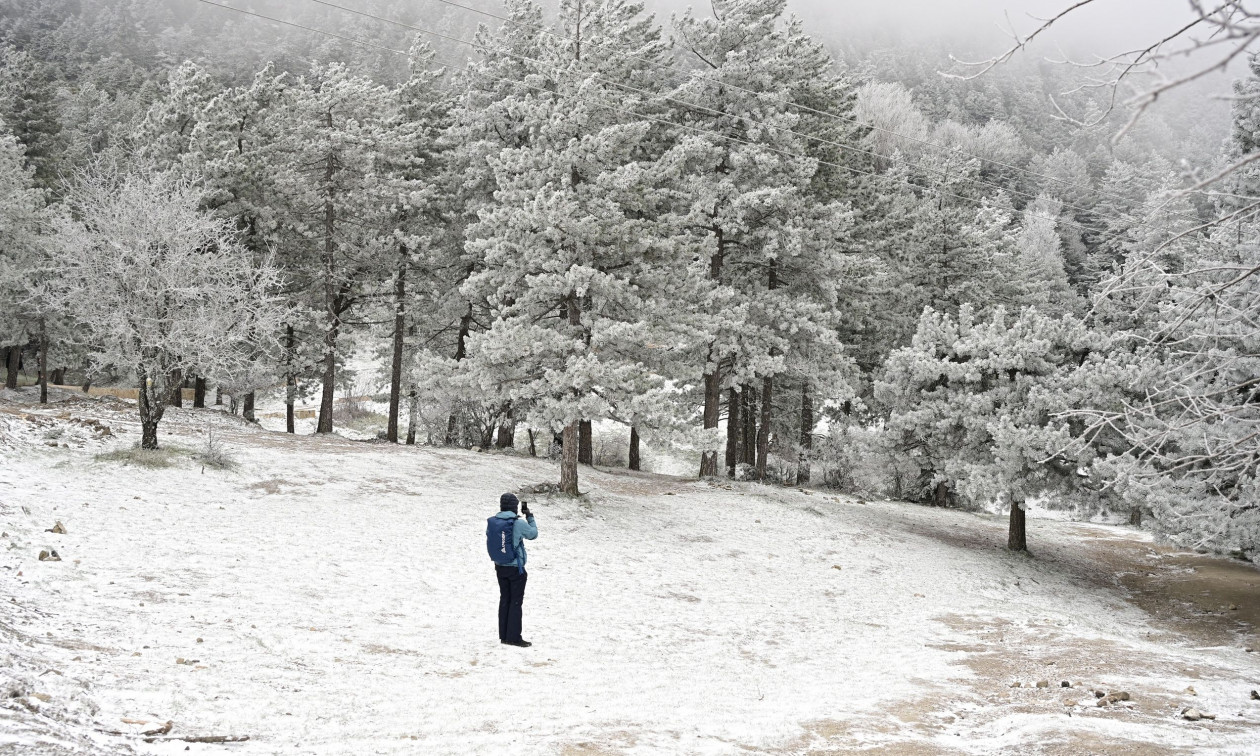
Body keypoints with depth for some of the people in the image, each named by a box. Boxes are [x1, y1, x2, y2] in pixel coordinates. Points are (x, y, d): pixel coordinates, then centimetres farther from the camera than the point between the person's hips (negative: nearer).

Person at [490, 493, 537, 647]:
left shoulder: (493, 522, -3)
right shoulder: (519, 523, -17)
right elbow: (533, 534, -1)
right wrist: (530, 516, 10)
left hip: (500, 567, 6)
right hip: (516, 568, -5)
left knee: (504, 600, 14)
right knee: (516, 602, 3)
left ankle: (503, 635, 19)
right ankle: (514, 637, 4)